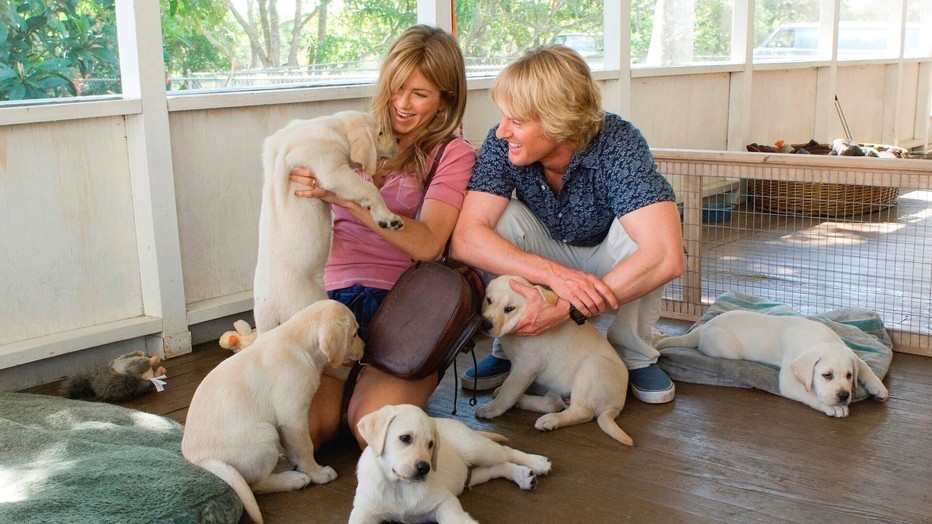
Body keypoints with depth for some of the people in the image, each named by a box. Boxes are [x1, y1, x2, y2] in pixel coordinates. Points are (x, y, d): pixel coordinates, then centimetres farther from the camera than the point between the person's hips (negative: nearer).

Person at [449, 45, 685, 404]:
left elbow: (667, 257, -45)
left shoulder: (618, 145, -32)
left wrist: (562, 309, -48)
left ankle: (635, 357, -8)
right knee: (501, 216, -28)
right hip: (546, 257, 2)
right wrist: (553, 274, -47)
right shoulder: (501, 144, -24)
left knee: (633, 228, -34)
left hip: (609, 263, -1)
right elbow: (464, 240, -34)